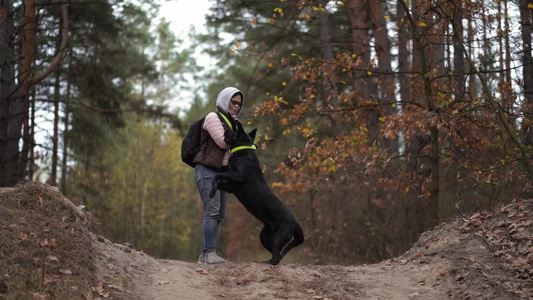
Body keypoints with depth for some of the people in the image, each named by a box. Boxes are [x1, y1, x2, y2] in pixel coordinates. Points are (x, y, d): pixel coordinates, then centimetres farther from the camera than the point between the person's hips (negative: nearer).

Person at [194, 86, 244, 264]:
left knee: (219, 215, 1)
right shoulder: (213, 117, -3)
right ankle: (209, 252, -22)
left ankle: (205, 256, 1)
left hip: (223, 172, 8)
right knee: (212, 211, -18)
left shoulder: (233, 123, 23)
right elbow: (222, 141, -12)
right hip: (207, 171, -8)